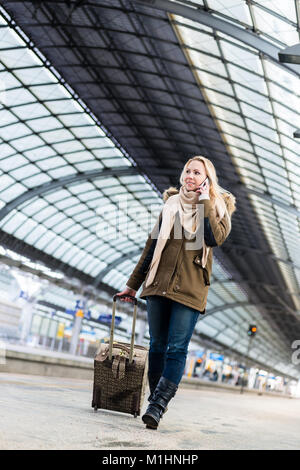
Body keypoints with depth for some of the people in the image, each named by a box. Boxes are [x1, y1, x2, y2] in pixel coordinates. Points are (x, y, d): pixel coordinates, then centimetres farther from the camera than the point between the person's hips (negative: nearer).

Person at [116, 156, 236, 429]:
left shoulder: (218, 207, 5)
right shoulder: (171, 204, 13)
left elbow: (215, 237, -17)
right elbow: (152, 245, 16)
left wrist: (205, 201, -11)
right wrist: (133, 284, 17)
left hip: (190, 289, -3)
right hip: (159, 284, 3)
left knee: (177, 348, -10)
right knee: (157, 345, 6)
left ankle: (157, 407, -11)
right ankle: (157, 401, 17)